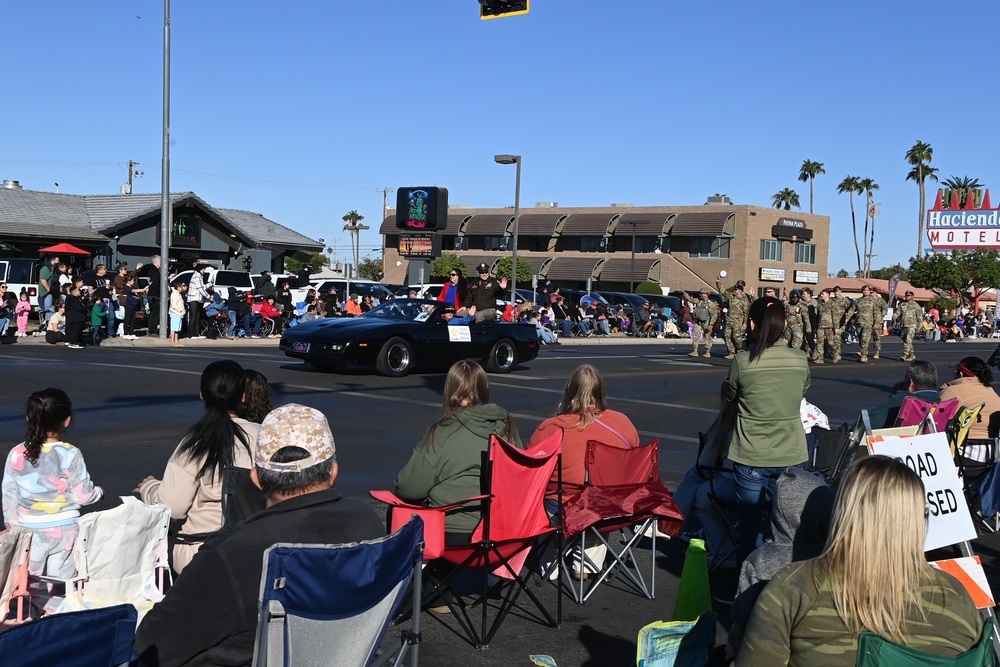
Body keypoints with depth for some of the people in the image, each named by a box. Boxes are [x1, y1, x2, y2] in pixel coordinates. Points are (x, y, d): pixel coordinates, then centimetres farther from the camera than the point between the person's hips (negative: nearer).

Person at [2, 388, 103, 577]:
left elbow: (9, 496, 1)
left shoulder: (16, 455, -6)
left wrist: (13, 526, 14)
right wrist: (99, 492, 10)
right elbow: (83, 495, -11)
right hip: (64, 530, -2)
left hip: (30, 530, 2)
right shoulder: (71, 455, -14)